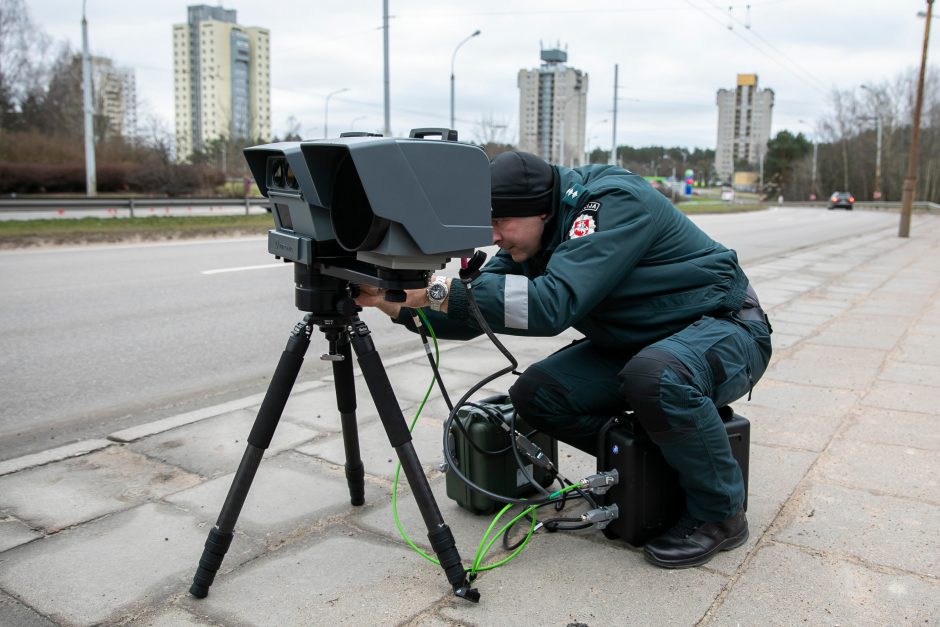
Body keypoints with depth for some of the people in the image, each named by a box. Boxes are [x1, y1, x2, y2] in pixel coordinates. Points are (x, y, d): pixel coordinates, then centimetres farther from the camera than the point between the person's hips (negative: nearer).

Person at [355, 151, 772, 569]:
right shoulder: (533, 237, -2)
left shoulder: (615, 203, -26)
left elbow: (553, 304, -38)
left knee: (654, 376, -39)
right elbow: (472, 314, -2)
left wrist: (440, 289, -39)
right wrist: (398, 303, -17)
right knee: (535, 393, -10)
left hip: (724, 325, -7)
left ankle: (719, 514, -13)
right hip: (635, 342, 7)